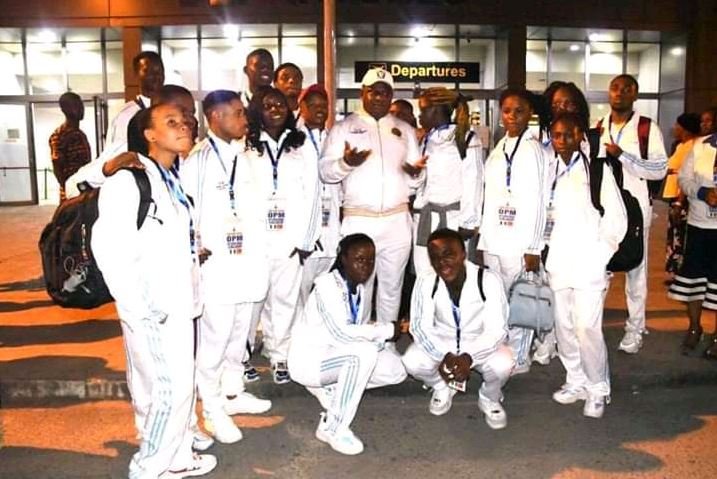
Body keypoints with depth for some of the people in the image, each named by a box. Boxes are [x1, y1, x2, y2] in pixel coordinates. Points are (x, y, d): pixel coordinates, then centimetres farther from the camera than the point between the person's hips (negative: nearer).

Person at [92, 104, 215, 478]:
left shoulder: (175, 179, 11)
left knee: (181, 385, 17)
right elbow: (109, 248, -21)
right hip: (151, 310, -8)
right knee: (173, 389, -3)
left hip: (177, 303, 8)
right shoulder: (128, 179, -14)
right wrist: (138, 308, -20)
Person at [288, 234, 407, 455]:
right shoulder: (326, 284, -22)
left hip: (337, 354, 8)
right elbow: (341, 333, -31)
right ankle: (334, 427, -19)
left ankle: (330, 389, 9)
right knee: (365, 352, -32)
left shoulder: (360, 289, 4)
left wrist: (382, 335, -18)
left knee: (396, 371, -5)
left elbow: (356, 331, 3)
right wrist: (387, 330, -24)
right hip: (309, 359, -8)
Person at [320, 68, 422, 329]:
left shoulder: (405, 129, 15)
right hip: (359, 220, -2)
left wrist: (415, 172, -11)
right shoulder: (343, 127, 5)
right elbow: (325, 171, -3)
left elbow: (415, 179, 12)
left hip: (397, 220, 3)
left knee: (392, 286, 11)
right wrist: (346, 163, -23)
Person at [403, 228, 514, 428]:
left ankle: (489, 398, 5)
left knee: (502, 364, -32)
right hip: (441, 344, 2)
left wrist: (468, 357, -38)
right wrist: (444, 356, -32)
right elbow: (420, 327, -16)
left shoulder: (489, 280, -24)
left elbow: (497, 330, -23)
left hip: (481, 345, -1)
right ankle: (442, 387, 10)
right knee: (412, 361, -25)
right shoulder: (426, 282, -18)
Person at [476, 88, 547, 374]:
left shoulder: (532, 149, -6)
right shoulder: (498, 149, 13)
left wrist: (533, 248, -12)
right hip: (494, 241, 6)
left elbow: (537, 201, -10)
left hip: (519, 242, -6)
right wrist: (482, 241, 12)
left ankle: (518, 361, 15)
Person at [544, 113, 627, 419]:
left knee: (587, 328, -9)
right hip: (559, 263, 5)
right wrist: (550, 248, 6)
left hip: (589, 264, -5)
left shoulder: (598, 169, -3)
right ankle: (576, 381, 27)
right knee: (564, 327, 10)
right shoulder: (551, 173, 11)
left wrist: (603, 256, -7)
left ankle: (598, 389, 10)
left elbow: (616, 218, -3)